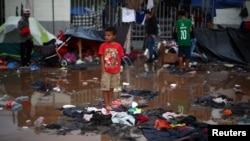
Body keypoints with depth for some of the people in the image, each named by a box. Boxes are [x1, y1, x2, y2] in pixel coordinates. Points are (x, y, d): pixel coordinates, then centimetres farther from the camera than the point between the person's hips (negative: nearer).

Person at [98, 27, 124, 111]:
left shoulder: (118, 46, -5)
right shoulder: (103, 45, -7)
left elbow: (119, 58, 1)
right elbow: (102, 58, -6)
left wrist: (118, 68, 1)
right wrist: (103, 69, -11)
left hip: (115, 71, 2)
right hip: (106, 71, -1)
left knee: (111, 88, 15)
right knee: (105, 88, 1)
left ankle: (110, 103, 27)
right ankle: (106, 104, 10)